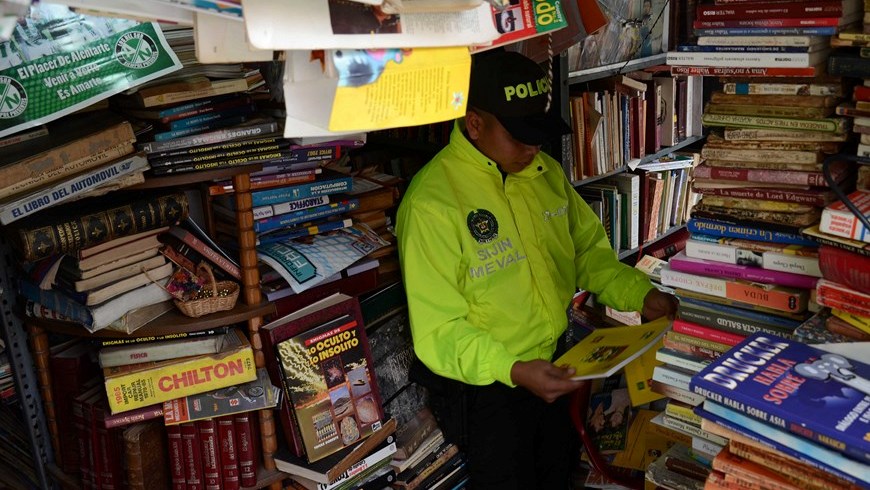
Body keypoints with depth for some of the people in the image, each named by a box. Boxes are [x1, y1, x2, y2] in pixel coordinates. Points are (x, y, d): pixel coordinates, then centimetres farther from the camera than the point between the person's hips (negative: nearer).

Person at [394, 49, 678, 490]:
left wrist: (639, 294, -6)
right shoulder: (432, 203, -24)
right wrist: (513, 371, -34)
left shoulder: (545, 172, -1)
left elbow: (588, 249, 10)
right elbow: (438, 330, -23)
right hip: (483, 387, -7)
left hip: (555, 366, 7)